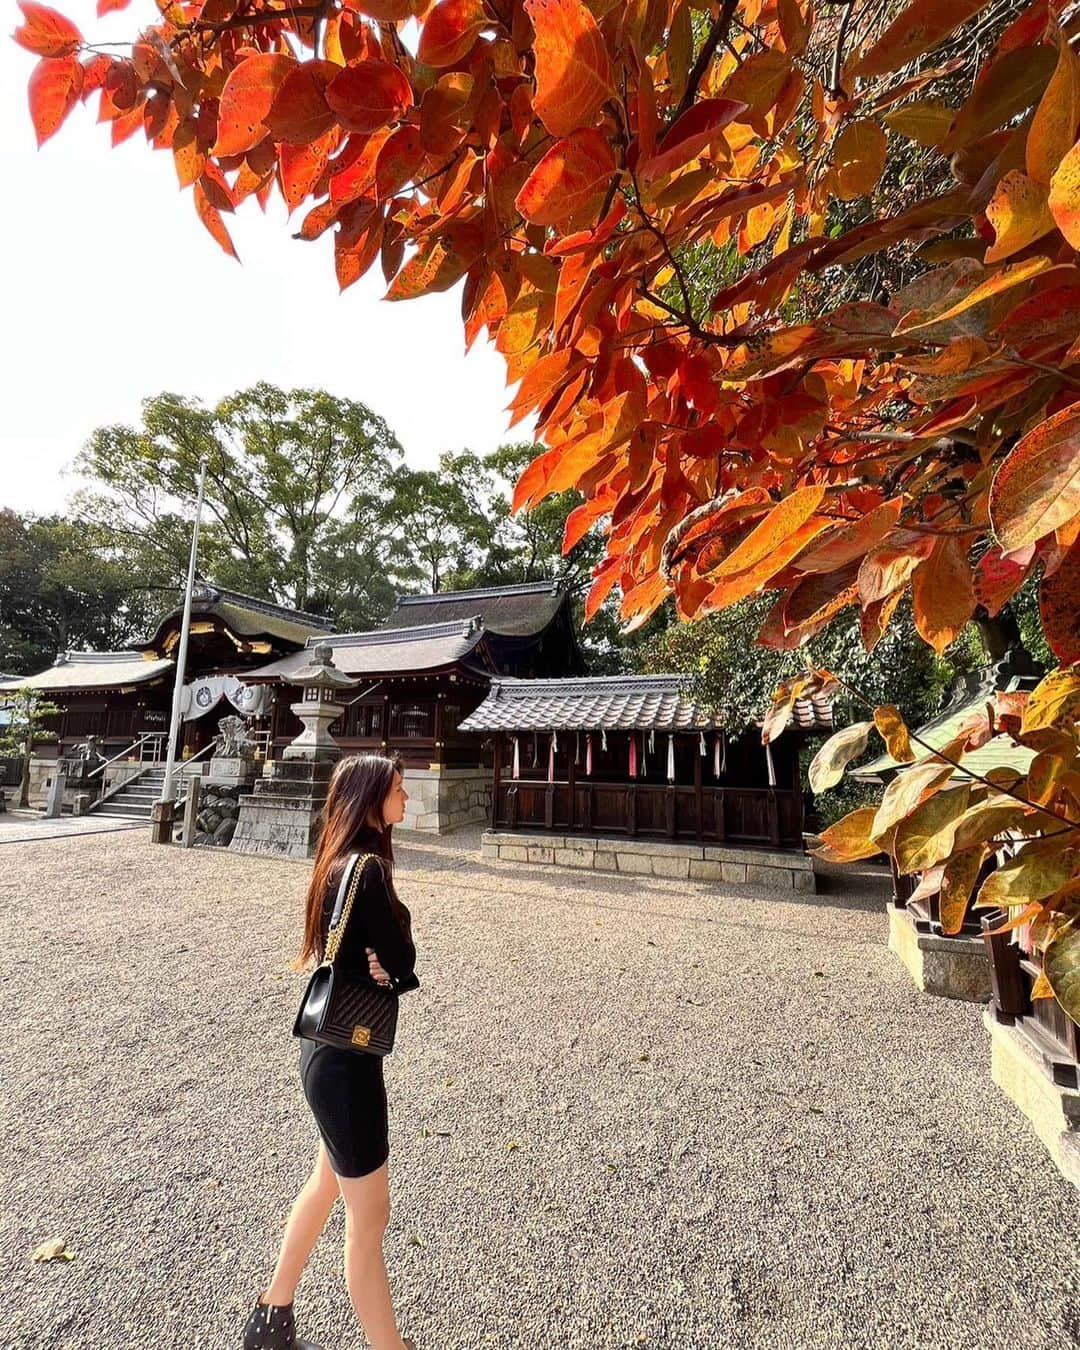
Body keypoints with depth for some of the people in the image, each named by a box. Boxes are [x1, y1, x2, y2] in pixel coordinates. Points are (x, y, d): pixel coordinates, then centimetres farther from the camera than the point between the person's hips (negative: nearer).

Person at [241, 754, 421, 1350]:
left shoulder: (340, 862, 2)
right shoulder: (368, 870, -27)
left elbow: (382, 962, 4)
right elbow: (404, 962, -20)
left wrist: (378, 968, -15)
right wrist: (386, 969, -1)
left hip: (329, 1049, 9)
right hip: (346, 1060, -9)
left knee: (328, 1183, 30)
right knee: (367, 1220, 10)